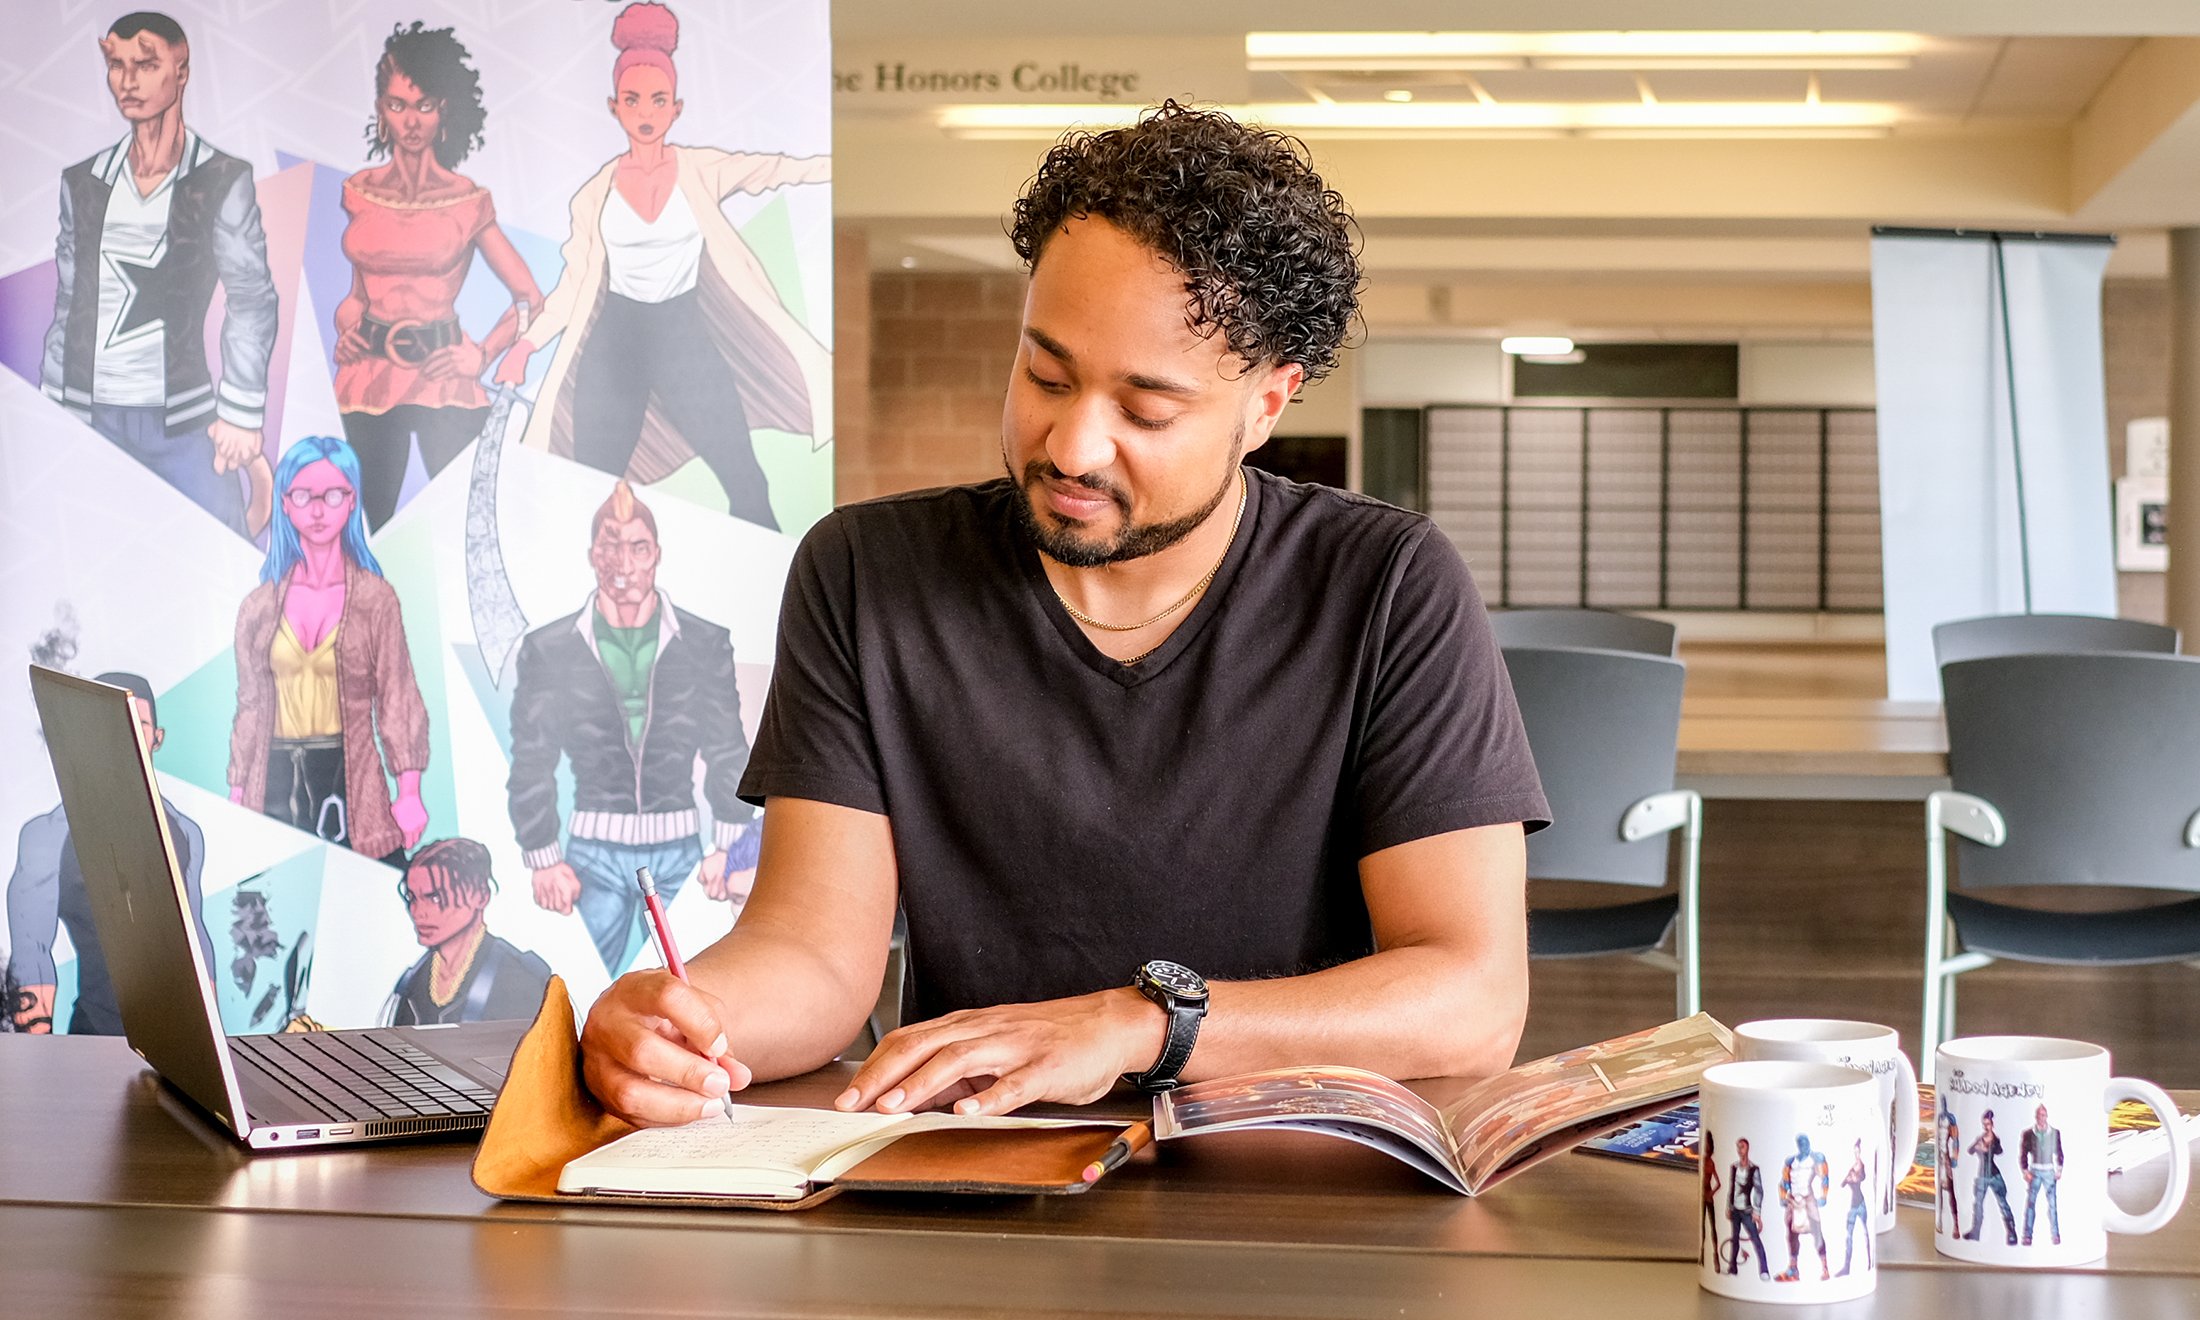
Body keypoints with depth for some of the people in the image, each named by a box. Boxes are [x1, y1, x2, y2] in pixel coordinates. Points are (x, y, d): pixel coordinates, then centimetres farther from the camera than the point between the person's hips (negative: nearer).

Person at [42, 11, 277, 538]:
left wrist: (241, 413, -8)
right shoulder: (82, 182, 10)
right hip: (87, 418, 3)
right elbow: (69, 307, 15)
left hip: (183, 422, -3)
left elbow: (251, 300, -2)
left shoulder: (223, 180, -2)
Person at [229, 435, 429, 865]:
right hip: (278, 780, 2)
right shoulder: (259, 607, 8)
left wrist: (410, 791, -6)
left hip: (351, 778, -2)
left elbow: (397, 701, 1)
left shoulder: (376, 599, 1)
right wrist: (236, 796, 10)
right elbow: (250, 708, 13)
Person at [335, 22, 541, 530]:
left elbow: (530, 298, 1)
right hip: (371, 374, 3)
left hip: (441, 378, -3)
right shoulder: (360, 192, 7)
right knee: (378, 518, 8)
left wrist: (482, 355, -8)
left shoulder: (467, 201, -1)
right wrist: (346, 321, 4)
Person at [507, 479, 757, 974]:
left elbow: (728, 753, 9)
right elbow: (531, 764, 6)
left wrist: (727, 845, 1)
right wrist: (543, 860, -1)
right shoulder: (548, 650, 3)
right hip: (594, 853, -1)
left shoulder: (705, 644, 5)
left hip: (679, 855, 1)